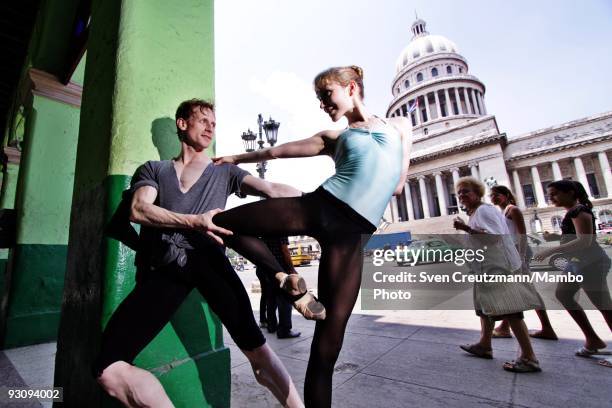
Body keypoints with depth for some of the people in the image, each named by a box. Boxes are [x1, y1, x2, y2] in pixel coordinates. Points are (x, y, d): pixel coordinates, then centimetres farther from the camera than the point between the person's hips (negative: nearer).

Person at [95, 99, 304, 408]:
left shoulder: (225, 172, 21)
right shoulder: (153, 169, 22)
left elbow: (274, 191, 8)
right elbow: (138, 210, 2)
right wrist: (195, 222, -15)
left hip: (208, 260, -1)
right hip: (162, 269, 2)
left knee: (253, 345, -14)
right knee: (109, 369, -11)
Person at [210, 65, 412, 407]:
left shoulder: (400, 126, 19)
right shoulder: (334, 138, 21)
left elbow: (397, 186, 13)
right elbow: (277, 152, 25)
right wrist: (237, 158, 31)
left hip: (351, 232, -2)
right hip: (318, 206, 3)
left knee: (328, 344, -2)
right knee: (220, 222, 1)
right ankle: (285, 279, 5)